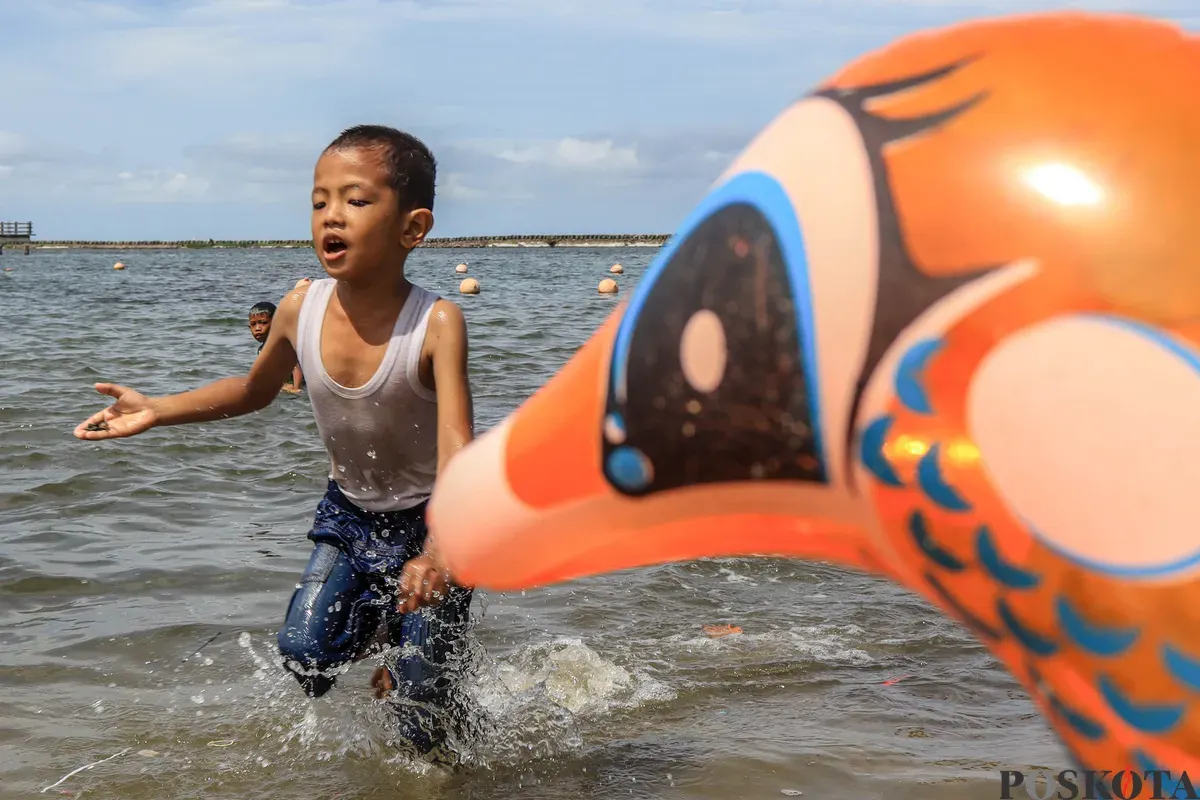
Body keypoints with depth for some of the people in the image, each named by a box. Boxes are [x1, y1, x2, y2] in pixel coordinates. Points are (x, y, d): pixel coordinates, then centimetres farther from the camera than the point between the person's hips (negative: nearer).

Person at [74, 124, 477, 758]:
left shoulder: (436, 324, -31)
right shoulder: (300, 308, -16)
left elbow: (456, 448, -41)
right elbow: (255, 389, 6)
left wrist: (440, 551, -57)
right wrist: (157, 411, -4)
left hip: (429, 520, -4)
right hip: (349, 512, 4)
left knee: (422, 720, -5)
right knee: (303, 655, -8)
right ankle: (384, 626, 23)